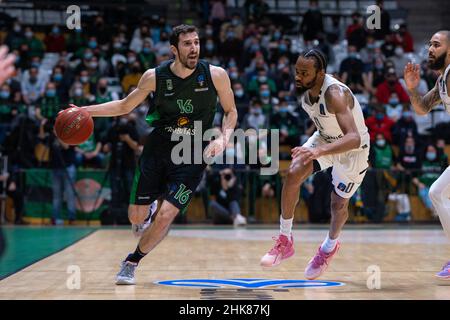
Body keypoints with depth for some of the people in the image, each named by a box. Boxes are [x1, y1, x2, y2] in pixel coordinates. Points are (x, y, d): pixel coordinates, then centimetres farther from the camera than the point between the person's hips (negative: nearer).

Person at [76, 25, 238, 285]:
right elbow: (124, 106, 8)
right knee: (136, 216, 3)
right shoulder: (155, 77, -6)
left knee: (165, 216, -13)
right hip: (157, 150, 2)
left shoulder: (216, 75, -10)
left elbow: (231, 111, 5)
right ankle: (150, 204, 42)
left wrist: (223, 138, -14)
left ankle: (132, 262, 11)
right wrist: (84, 111, -2)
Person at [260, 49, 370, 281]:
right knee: (294, 173, -19)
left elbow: (354, 138, -49)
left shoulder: (335, 94, -38)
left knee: (338, 204, 6)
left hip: (353, 148, -5)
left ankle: (330, 246, 39)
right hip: (325, 138, 5)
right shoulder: (304, 89, -16)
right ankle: (285, 240, -7)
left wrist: (319, 151, -63)